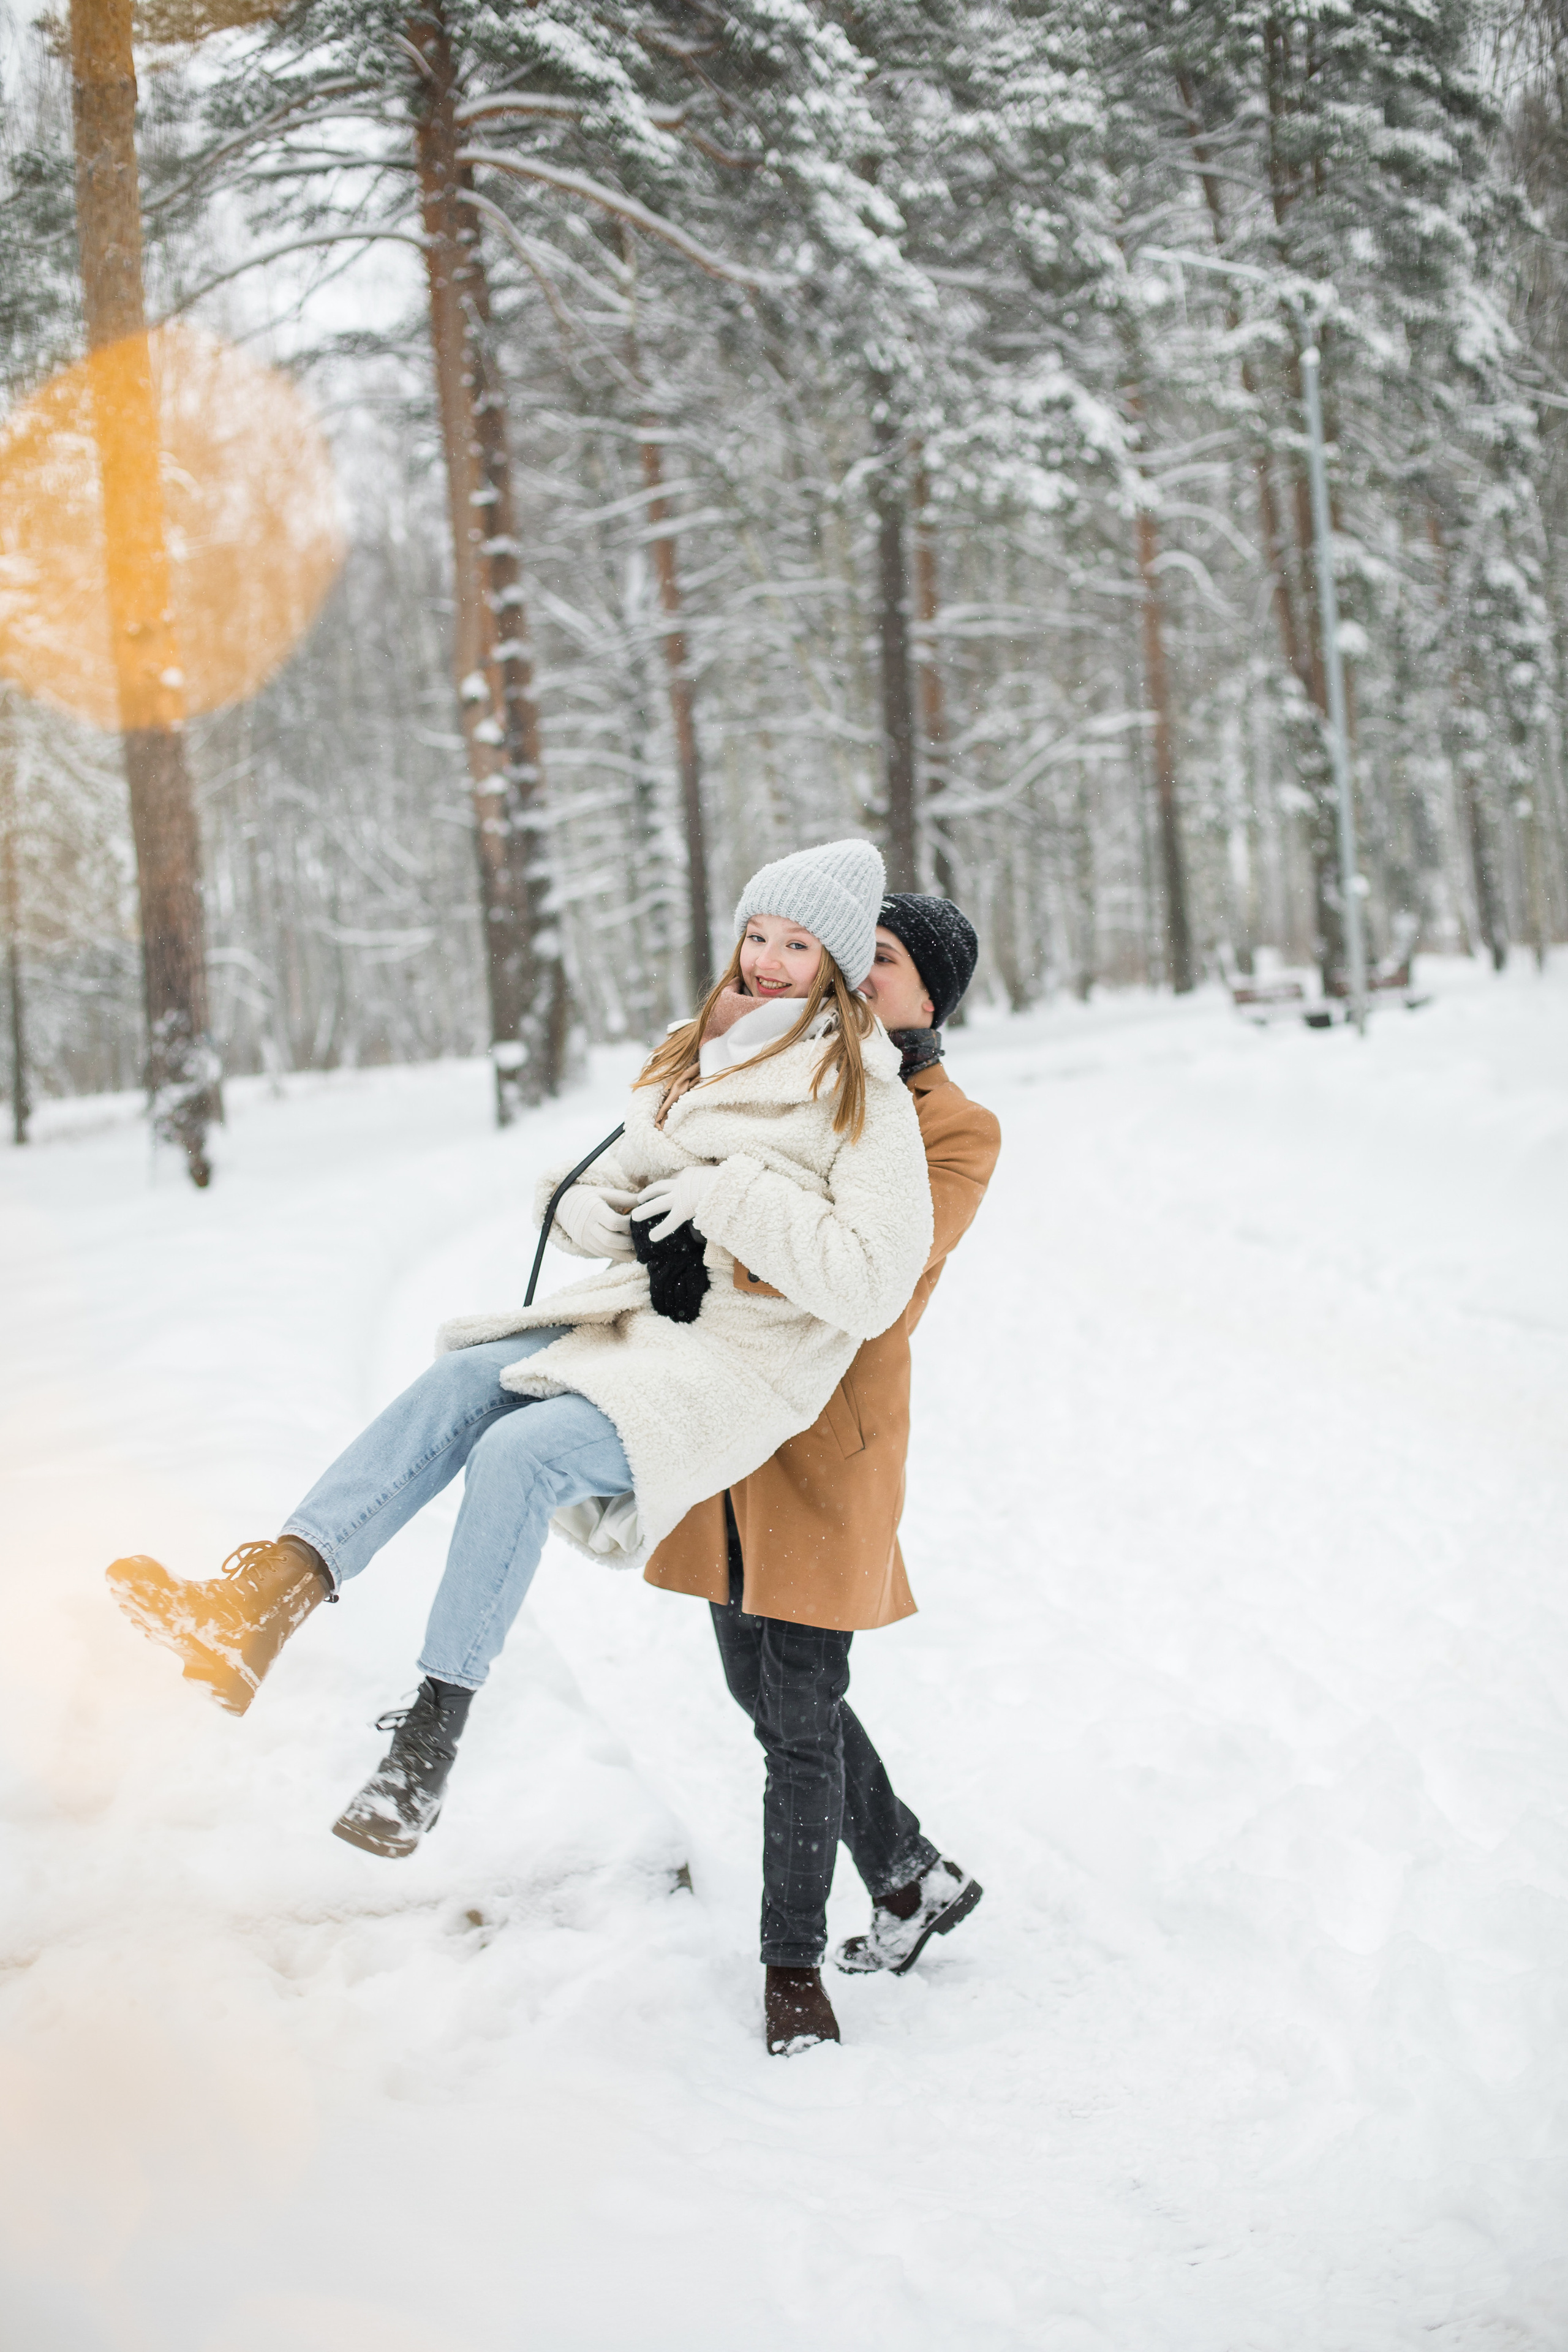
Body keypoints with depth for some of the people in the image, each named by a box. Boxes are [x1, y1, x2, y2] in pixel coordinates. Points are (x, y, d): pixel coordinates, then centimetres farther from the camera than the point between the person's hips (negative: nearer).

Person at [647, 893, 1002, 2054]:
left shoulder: (957, 1131, -6)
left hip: (830, 1430, -7)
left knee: (800, 1706, -4)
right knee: (760, 1685, 14)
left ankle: (794, 1961, 12)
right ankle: (917, 1875, 33)